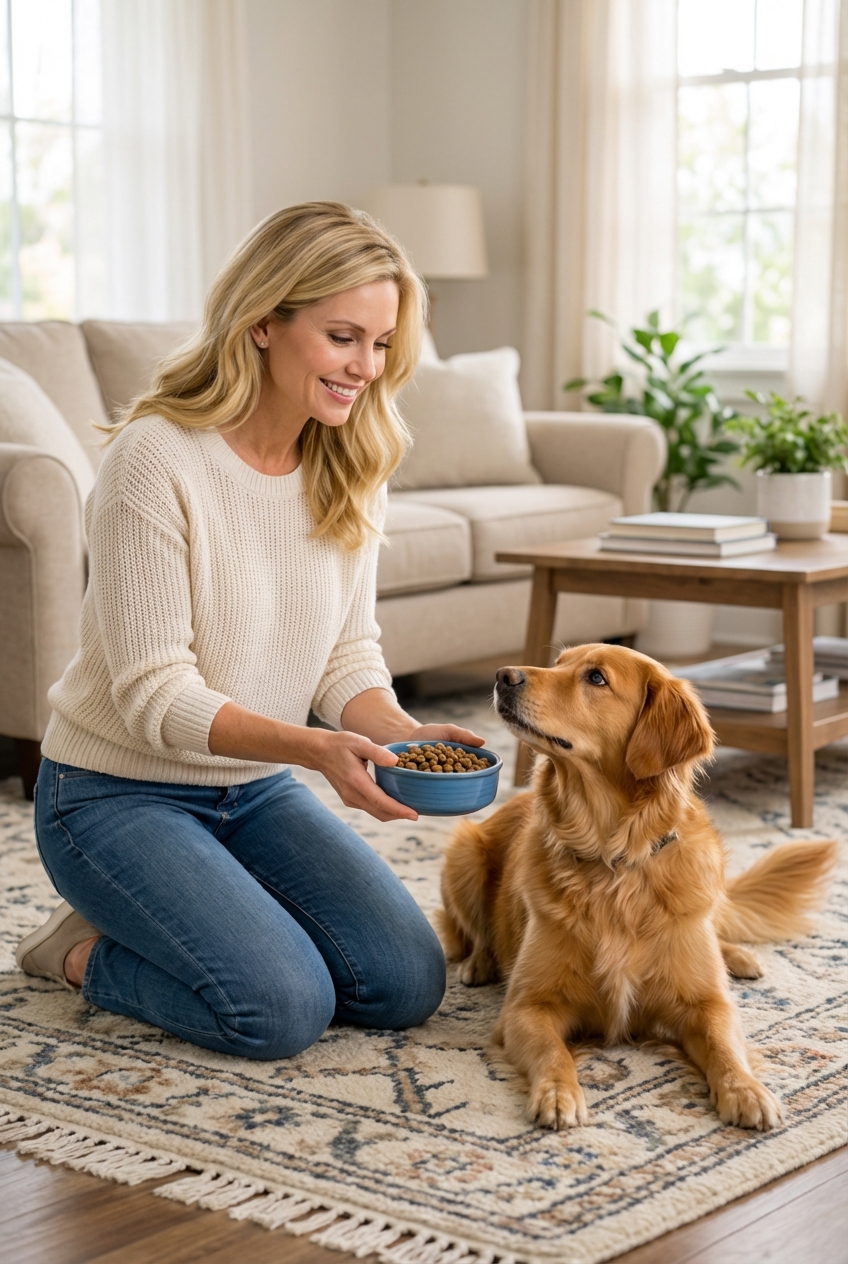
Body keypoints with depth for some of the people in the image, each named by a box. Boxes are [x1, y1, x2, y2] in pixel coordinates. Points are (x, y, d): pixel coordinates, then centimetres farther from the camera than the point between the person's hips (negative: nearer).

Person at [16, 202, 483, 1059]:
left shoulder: (351, 470, -1)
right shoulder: (156, 459, -22)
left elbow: (348, 658, 1)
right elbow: (154, 695, -23)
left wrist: (402, 733, -21)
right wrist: (315, 749, -36)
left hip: (256, 789, 7)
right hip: (118, 791, -7)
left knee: (407, 985, -6)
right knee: (284, 1009, -22)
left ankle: (180, 925, 16)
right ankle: (85, 952, 6)